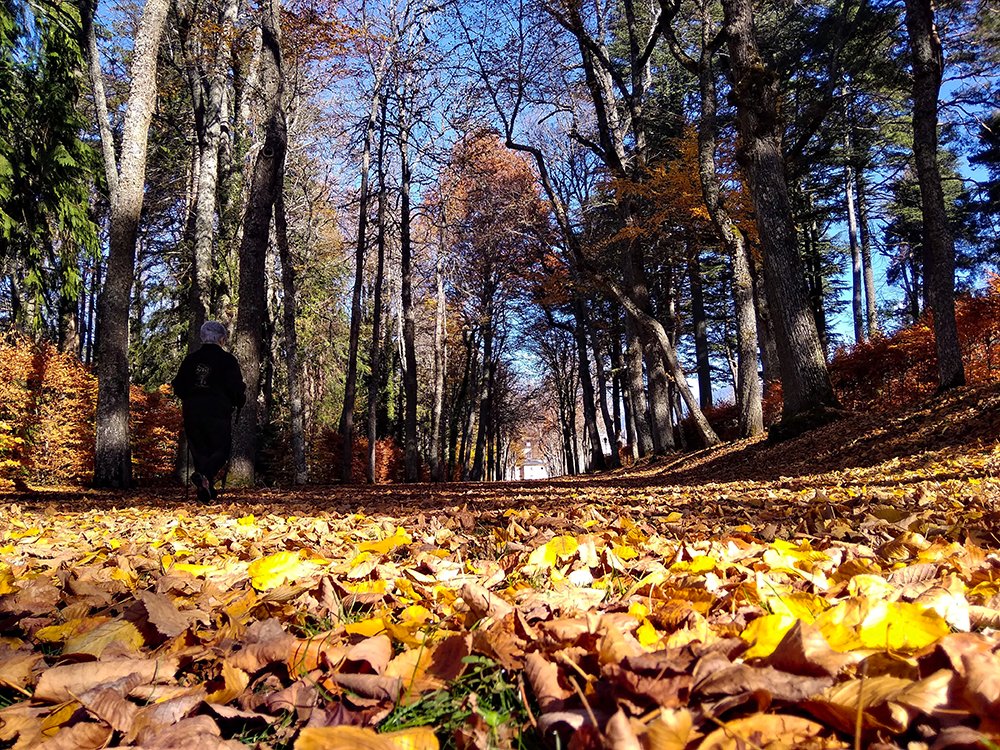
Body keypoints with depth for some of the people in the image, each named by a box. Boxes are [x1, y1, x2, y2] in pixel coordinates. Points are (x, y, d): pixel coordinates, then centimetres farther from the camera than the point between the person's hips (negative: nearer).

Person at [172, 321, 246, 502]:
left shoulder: (190, 359, 10)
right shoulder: (227, 360, -3)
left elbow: (178, 386, 12)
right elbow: (236, 387, -7)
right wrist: (239, 402, 12)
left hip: (192, 412, 4)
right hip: (218, 412, -4)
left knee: (199, 450, 13)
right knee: (222, 449, 4)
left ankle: (206, 489, 9)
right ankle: (204, 475, -24)